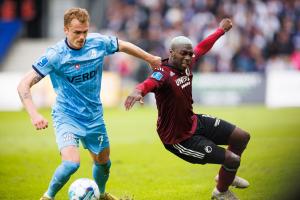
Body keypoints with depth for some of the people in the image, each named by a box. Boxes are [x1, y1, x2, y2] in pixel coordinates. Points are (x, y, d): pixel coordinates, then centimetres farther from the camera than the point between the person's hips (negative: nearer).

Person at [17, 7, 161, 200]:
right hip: (67, 117, -5)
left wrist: (151, 58, 24)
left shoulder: (99, 42, -10)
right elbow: (24, 85, -23)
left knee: (103, 162, 19)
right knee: (72, 163, -26)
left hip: (94, 117, 5)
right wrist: (34, 114, -36)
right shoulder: (55, 55, -22)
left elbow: (124, 46, 12)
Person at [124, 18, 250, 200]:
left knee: (242, 137, 17)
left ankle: (227, 175, 44)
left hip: (194, 122, 9)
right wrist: (139, 91, -76)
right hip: (179, 139, -9)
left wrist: (221, 30, 30)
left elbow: (202, 48, 15)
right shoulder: (164, 73, -30)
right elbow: (151, 82, -53)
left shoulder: (187, 64, -6)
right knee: (233, 159, -7)